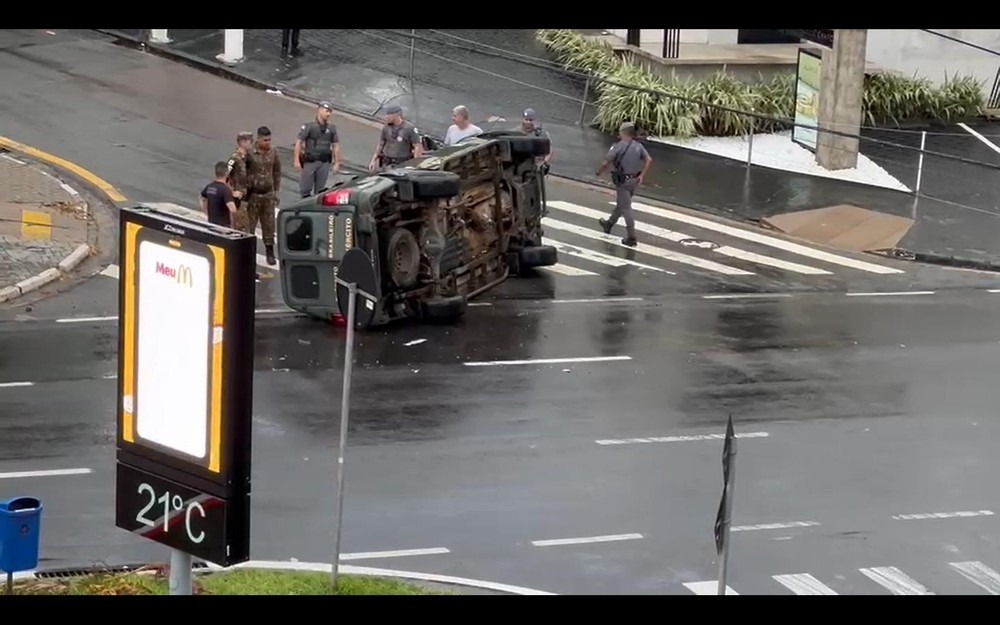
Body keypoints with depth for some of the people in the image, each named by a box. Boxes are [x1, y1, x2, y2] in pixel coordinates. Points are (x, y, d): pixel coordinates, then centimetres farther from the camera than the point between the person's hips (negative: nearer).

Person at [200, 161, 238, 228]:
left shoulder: (209, 186, 4)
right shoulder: (225, 189, -20)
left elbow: (201, 199, 22)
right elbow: (232, 209, -30)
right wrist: (232, 224, -15)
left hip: (211, 223, 7)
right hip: (223, 225, -7)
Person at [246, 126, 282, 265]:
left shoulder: (273, 153, 1)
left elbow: (277, 172, 12)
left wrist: (276, 191, 11)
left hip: (268, 194, 4)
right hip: (253, 195, -4)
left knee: (269, 225, 10)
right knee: (248, 225, 0)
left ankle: (270, 253, 21)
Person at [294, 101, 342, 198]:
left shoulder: (331, 128, 8)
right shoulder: (309, 126, -4)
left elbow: (336, 146, 11)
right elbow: (299, 142, -7)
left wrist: (337, 163, 7)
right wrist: (296, 160, -14)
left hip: (324, 163, 3)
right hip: (309, 162, -3)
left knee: (320, 190, 7)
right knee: (305, 189, -4)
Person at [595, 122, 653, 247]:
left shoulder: (617, 147, -16)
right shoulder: (638, 146, 2)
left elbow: (605, 164, -15)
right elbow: (649, 160, -7)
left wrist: (599, 172, 5)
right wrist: (642, 176, -4)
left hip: (622, 181, -7)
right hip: (634, 181, 7)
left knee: (626, 208, -3)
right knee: (620, 203, 24)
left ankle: (631, 238, -5)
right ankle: (609, 225, 45)